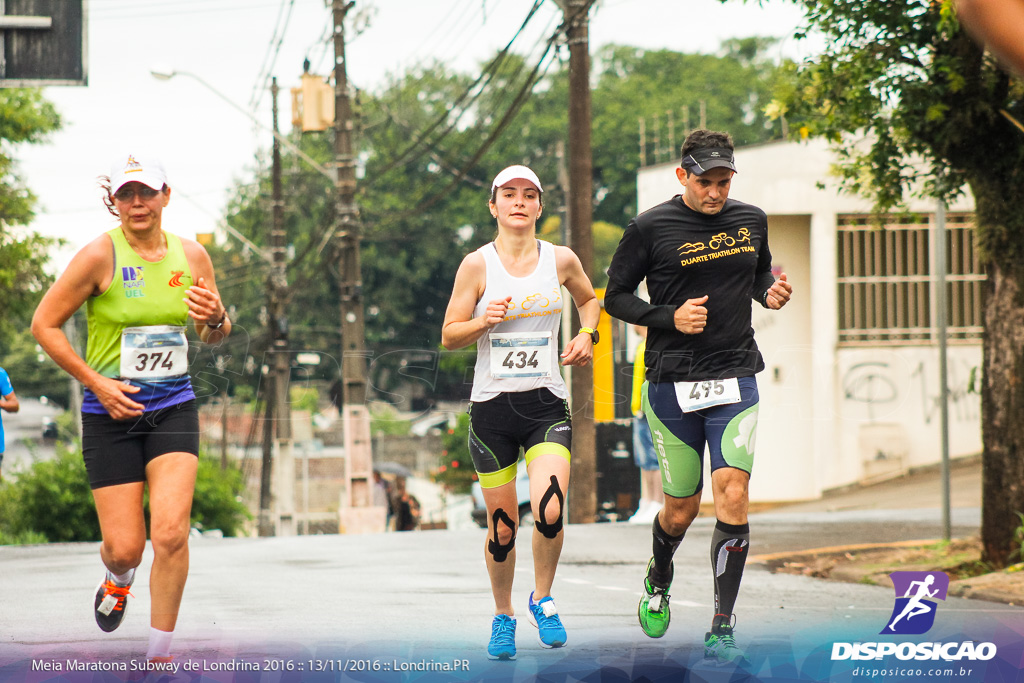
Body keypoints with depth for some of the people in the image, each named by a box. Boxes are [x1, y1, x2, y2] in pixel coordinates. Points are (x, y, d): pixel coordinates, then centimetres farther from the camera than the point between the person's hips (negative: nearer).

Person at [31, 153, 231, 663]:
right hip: (111, 412, -2)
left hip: (173, 409, 2)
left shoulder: (191, 256, 2)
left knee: (171, 534, -14)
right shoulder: (100, 255, -11)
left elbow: (213, 335, 15)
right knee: (124, 548, -1)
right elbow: (44, 323, -6)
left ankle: (158, 655, 1)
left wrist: (217, 319, -10)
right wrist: (96, 383, -11)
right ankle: (119, 579, 39)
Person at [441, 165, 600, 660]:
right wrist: (484, 321, -17)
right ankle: (503, 616, 26)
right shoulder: (477, 265, -2)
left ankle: (542, 600, 8)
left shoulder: (561, 260, 4)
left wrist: (586, 335, 7)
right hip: (492, 405, -1)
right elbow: (449, 336, 1)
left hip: (546, 405, 1)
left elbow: (589, 298, 25)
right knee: (502, 526, 2)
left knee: (549, 512, -19)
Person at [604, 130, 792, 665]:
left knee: (732, 494, -14)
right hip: (672, 382, -2)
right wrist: (670, 317, -14)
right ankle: (658, 580, 41)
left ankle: (722, 630, -8)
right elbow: (615, 296, 1)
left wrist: (772, 294, 1)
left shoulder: (750, 221, 7)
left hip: (735, 378, 2)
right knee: (680, 508, 5)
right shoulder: (651, 228, -5)